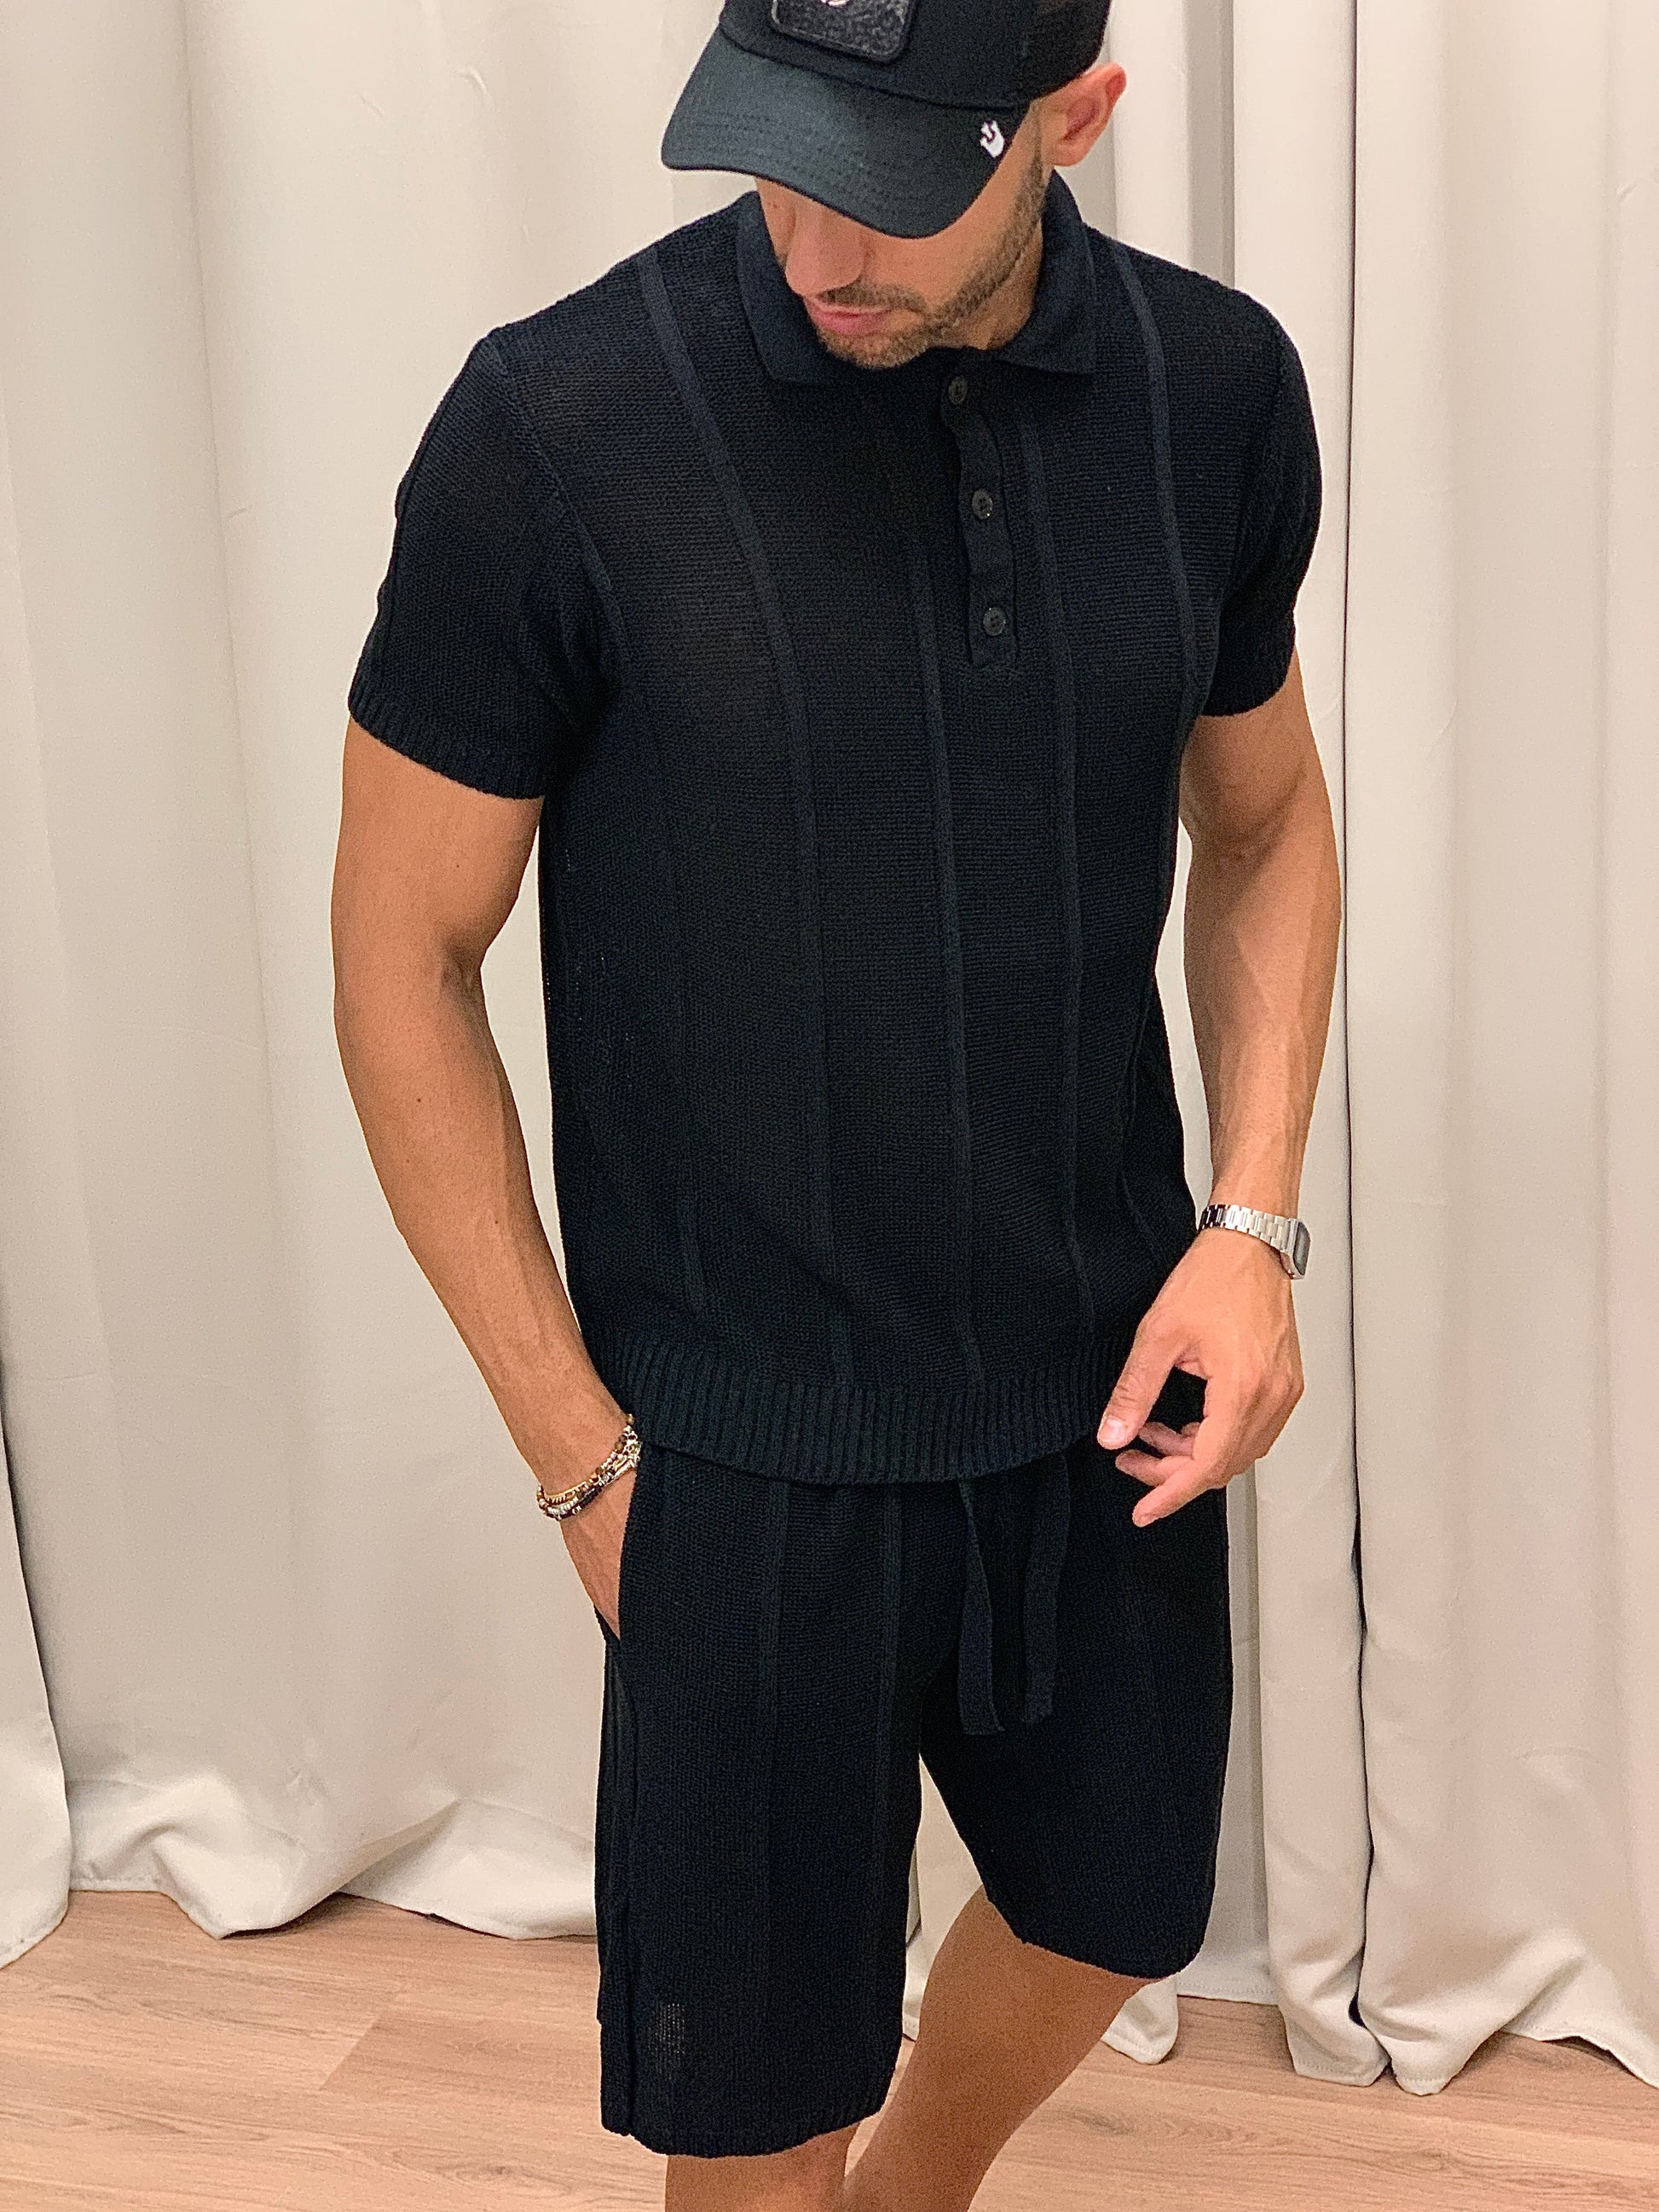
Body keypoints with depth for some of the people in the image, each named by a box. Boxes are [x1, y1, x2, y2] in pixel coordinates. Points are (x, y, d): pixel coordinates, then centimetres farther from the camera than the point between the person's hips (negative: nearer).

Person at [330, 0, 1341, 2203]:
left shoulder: (1218, 391, -5)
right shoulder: (558, 430, -18)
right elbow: (404, 958, -10)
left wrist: (1255, 1218, -4)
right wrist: (581, 1448, -9)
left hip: (1108, 1388, 5)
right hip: (749, 1443, -4)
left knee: (1117, 1913, 25)